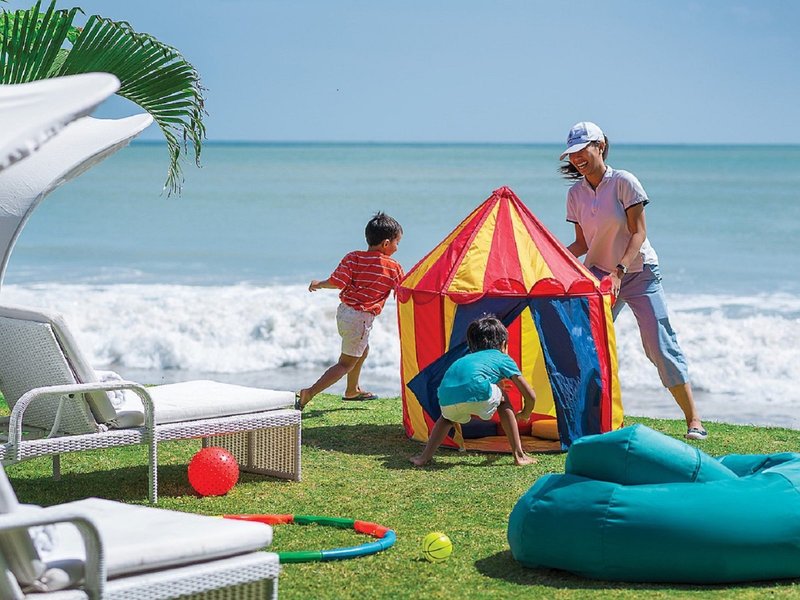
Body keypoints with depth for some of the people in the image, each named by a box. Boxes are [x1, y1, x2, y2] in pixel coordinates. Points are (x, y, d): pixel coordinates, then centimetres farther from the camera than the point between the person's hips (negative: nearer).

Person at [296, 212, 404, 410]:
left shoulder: (354, 258, -2)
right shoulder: (394, 268, -8)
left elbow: (337, 282, -10)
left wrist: (319, 284, 8)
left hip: (344, 311, 6)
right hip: (361, 318, -6)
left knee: (362, 350, 31)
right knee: (346, 363, 2)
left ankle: (352, 390, 47)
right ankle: (309, 393, -12)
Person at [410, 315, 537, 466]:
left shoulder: (468, 358, 39)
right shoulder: (503, 359, 26)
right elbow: (530, 396, 25)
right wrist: (525, 414, 46)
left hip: (446, 399, 4)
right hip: (476, 393, -4)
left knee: (448, 415, 38)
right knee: (502, 399, 27)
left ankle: (425, 456, 24)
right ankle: (519, 455, 22)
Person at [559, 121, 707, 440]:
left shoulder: (623, 182, -12)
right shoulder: (575, 194, 3)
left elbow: (639, 233, -14)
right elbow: (582, 244, 8)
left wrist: (620, 270, -26)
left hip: (640, 274, -5)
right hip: (599, 276, 5)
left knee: (661, 346, -10)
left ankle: (693, 419, -4)